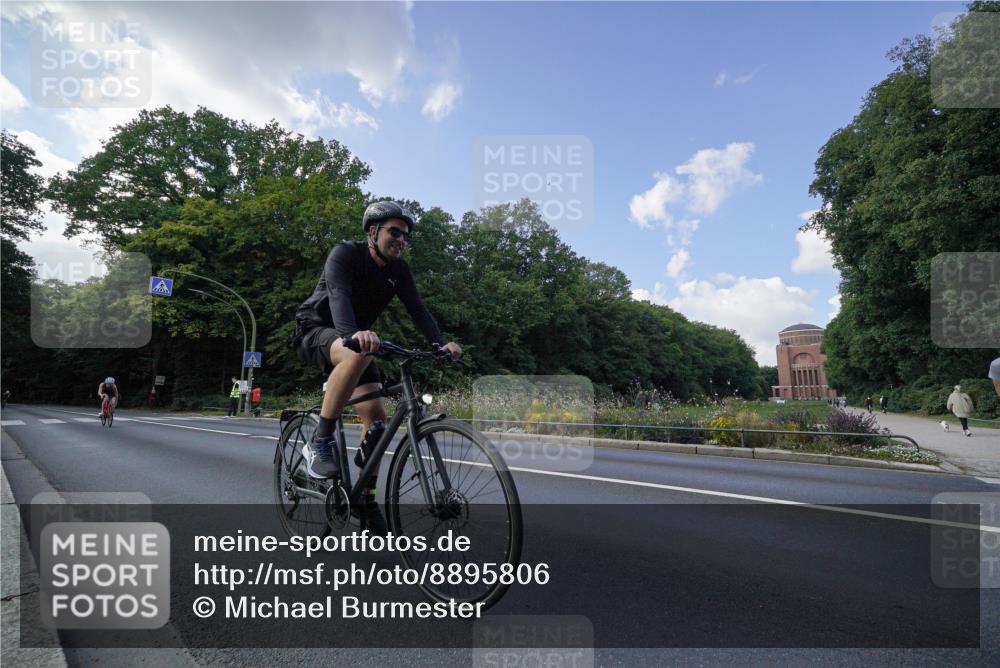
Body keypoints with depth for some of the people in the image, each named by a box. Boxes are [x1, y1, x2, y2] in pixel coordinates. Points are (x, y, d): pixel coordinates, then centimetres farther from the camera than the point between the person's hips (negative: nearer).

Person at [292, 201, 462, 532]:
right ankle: (321, 440, -27)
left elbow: (417, 308, -12)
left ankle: (366, 498, 7)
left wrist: (441, 342, -29)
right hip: (315, 330, -6)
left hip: (356, 339, 6)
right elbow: (338, 294, -37)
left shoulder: (399, 270, -1)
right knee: (358, 355, -40)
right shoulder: (345, 253, -18)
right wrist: (353, 333, -57)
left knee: (376, 415, -6)